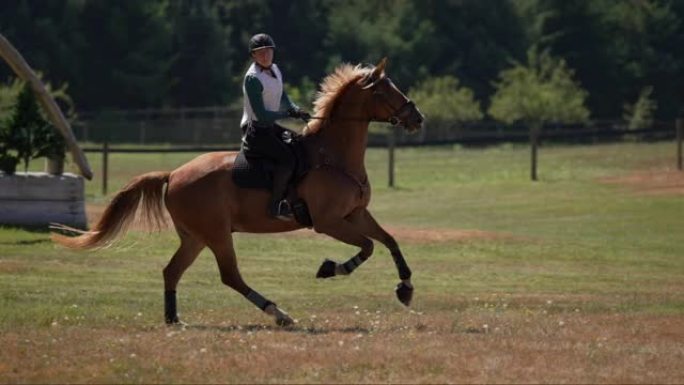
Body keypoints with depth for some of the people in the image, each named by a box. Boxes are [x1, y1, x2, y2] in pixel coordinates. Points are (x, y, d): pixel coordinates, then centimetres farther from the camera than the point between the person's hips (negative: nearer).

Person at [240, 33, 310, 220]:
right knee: (287, 158, -24)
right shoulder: (253, 78, -21)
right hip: (257, 131, -10)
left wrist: (296, 109, 1)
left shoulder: (275, 70, 7)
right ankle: (276, 205, -18)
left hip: (271, 127, 10)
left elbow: (282, 97, 21)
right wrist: (288, 114, -17)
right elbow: (262, 115, -23)